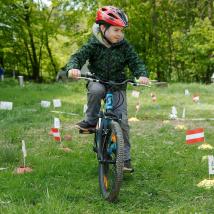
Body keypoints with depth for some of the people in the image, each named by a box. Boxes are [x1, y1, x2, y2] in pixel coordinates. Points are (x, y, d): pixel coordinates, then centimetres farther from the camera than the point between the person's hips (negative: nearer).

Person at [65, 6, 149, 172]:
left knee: (122, 120, -10)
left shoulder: (124, 46, -5)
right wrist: (73, 68, -42)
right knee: (96, 90, -39)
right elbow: (78, 57, -18)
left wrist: (142, 75, -29)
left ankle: (125, 157, -2)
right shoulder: (93, 45, -10)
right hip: (97, 82, -1)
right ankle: (91, 121, -18)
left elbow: (136, 62, -7)